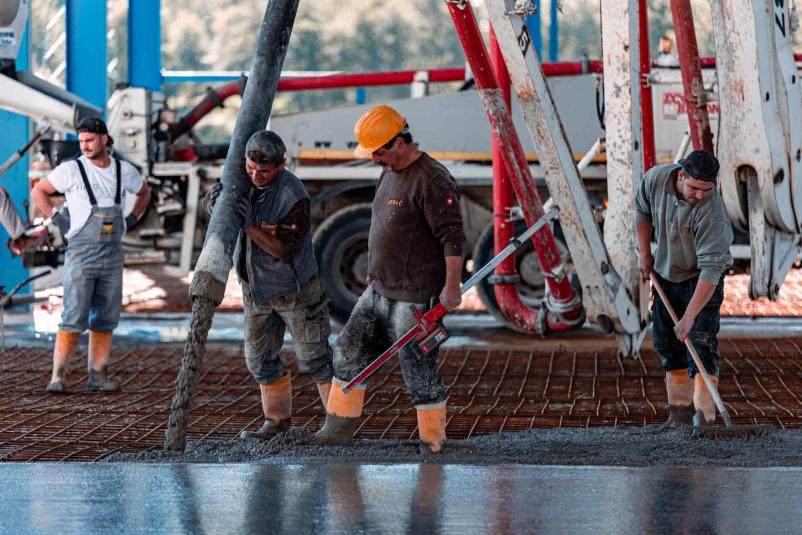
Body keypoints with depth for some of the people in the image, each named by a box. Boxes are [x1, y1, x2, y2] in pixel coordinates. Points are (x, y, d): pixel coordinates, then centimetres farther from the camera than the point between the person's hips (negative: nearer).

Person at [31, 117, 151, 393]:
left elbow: (144, 193, 25)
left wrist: (131, 220, 12)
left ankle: (97, 376, 8)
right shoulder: (71, 169, -6)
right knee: (74, 319, -12)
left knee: (105, 319, 4)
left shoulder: (124, 170, 4)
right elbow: (38, 192, 3)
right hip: (81, 254, -4)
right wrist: (58, 220, -4)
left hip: (113, 255, 4)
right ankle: (58, 376, -11)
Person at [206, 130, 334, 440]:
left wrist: (250, 226, -38)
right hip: (256, 289, 6)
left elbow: (286, 250, -28)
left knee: (313, 359, 1)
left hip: (294, 289, -6)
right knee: (260, 359, 13)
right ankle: (277, 420, 26)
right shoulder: (242, 179, -7)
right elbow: (211, 209, 4)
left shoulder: (294, 198, -26)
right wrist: (216, 199, -20)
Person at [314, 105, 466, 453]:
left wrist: (451, 287, -22)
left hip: (416, 297, -10)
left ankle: (433, 442, 7)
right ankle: (339, 428, 18)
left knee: (418, 367, -4)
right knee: (349, 350, 11)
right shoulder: (389, 174, 12)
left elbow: (453, 237, -20)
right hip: (379, 291, 10)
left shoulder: (432, 181, -18)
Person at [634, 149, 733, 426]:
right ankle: (680, 411, 19)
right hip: (666, 274, 5)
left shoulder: (711, 212, -35)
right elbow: (642, 210, 4)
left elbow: (710, 268, -37)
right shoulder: (656, 178, -20)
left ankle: (704, 416, -20)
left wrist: (689, 317, -40)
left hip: (701, 280, -5)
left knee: (700, 344, -16)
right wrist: (644, 252, 6)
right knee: (667, 345, 9)